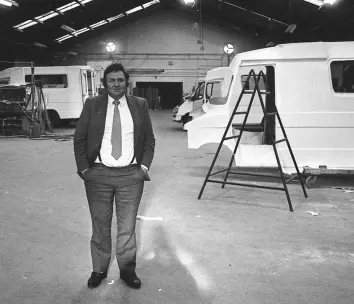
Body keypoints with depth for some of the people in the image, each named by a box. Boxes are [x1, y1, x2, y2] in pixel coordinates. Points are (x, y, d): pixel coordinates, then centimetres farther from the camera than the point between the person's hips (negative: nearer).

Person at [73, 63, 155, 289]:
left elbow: (149, 139, 9)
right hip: (98, 173, 0)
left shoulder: (140, 105, 6)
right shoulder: (92, 105, 4)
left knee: (127, 226, 6)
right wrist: (83, 168, -3)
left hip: (131, 174, 0)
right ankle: (99, 269, 26)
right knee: (100, 225, 9)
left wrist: (145, 165, -2)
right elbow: (79, 139, 5)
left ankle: (127, 269, 23)